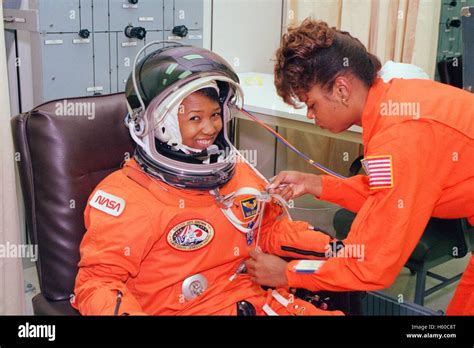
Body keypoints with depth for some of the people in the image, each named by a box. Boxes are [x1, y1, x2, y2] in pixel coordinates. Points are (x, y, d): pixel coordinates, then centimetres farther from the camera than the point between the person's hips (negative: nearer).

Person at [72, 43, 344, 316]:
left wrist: (332, 248, 11)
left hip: (254, 300, 6)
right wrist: (126, 310, -30)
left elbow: (270, 229, 24)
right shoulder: (128, 196, -9)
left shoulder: (236, 170, 12)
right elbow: (98, 280, -9)